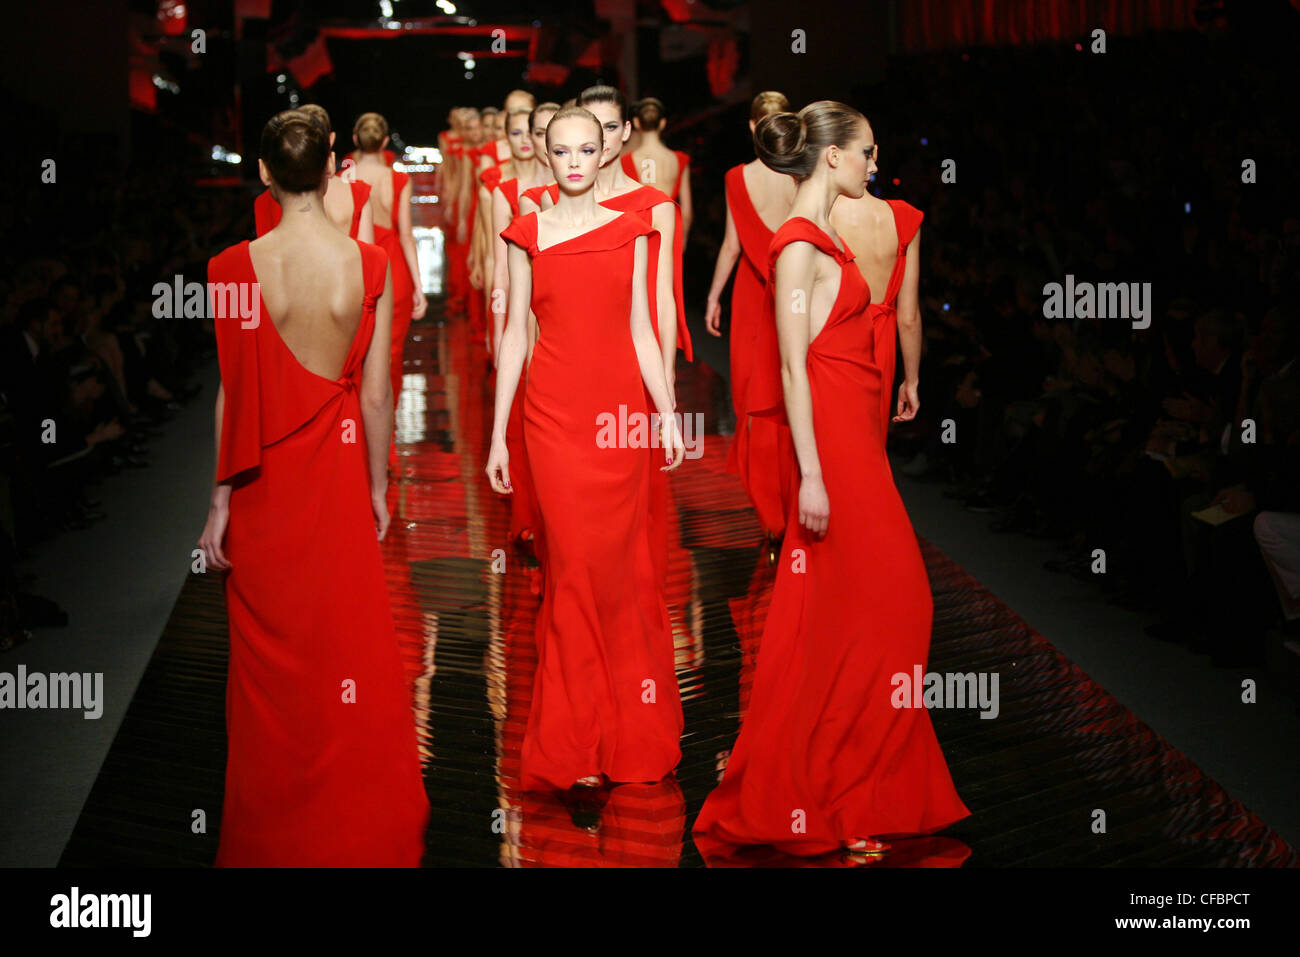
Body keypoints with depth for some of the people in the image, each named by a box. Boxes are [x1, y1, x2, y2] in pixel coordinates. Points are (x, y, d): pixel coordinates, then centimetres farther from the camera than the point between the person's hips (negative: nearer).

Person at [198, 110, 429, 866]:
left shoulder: (239, 267, -12)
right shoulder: (369, 265, -9)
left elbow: (233, 391, -8)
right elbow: (376, 393, -5)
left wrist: (222, 498, 0)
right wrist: (378, 487, 8)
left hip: (264, 486, -1)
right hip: (338, 471, 1)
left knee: (272, 651, 11)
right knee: (347, 640, 12)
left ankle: (274, 834, 23)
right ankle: (359, 824, 24)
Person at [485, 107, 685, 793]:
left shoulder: (628, 230, 8)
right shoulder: (526, 235, 6)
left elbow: (640, 330, 9)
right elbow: (515, 334, 5)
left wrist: (668, 413, 4)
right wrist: (497, 433, 2)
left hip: (620, 408, 1)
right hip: (554, 409, -1)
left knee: (618, 560, 3)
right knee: (573, 562, -4)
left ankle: (626, 731, 18)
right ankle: (578, 743, 5)